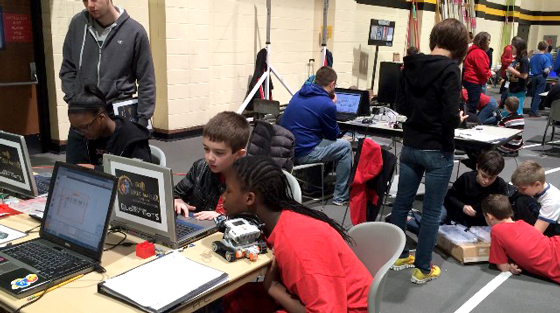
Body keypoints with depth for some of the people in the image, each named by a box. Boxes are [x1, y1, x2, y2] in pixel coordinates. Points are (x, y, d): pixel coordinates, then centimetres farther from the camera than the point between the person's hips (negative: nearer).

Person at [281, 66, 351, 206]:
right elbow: (333, 135, 0)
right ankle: (341, 197, 15)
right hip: (302, 154, -8)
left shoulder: (299, 94, 8)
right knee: (345, 146, 11)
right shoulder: (327, 105, -15)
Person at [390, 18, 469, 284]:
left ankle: (397, 254, 33)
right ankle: (422, 269, 17)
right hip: (437, 152, -6)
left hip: (410, 147, 6)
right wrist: (458, 120, -1)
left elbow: (401, 106, 6)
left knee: (402, 203, 17)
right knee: (431, 212, 6)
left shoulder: (411, 65, 1)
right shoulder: (449, 70, -17)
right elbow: (451, 118, -21)